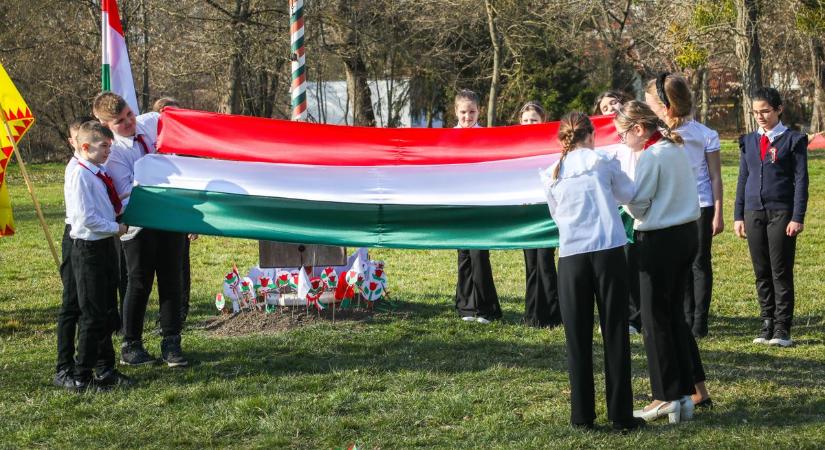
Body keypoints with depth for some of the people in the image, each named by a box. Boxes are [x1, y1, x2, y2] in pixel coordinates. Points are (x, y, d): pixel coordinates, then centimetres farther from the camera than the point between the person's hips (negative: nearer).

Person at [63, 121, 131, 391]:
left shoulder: (100, 174, 9)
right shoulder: (80, 176, -17)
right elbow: (86, 218, -22)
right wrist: (116, 228, -14)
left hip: (105, 246, 9)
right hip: (88, 249, -9)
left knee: (108, 312, 15)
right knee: (92, 315, -5)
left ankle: (105, 369, 26)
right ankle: (81, 377, 2)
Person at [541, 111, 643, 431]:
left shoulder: (552, 175, 8)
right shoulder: (603, 162, 3)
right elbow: (628, 195, 16)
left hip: (572, 257, 2)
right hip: (609, 252, -2)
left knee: (578, 338, 7)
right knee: (615, 334, 3)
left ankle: (582, 415, 9)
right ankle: (621, 415, 6)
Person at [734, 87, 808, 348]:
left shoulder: (793, 140, -1)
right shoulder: (749, 141, 12)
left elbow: (801, 180, -4)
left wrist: (797, 218, -11)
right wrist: (738, 216, 9)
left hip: (781, 213, -4)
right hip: (753, 213, 4)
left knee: (781, 272, -2)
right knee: (761, 273, 7)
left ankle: (782, 328, 2)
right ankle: (767, 325, 13)